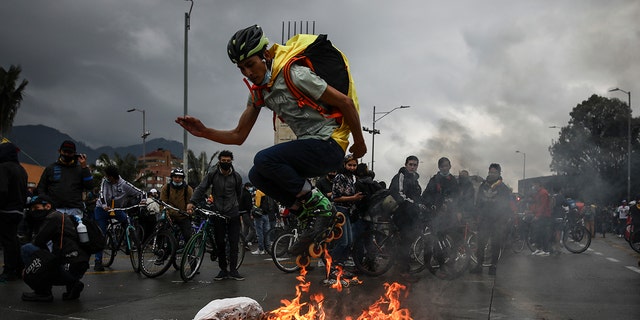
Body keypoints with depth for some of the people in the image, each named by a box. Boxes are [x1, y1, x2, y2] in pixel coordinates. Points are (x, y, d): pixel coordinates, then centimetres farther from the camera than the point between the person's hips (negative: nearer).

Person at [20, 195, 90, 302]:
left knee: (26, 249, -10)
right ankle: (72, 284, 11)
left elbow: (37, 243, -9)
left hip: (69, 268, -10)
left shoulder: (54, 218, -6)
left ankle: (43, 292, -5)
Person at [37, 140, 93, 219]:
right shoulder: (51, 168, 17)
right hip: (55, 209, 1)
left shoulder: (79, 169, 14)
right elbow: (41, 188, 19)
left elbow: (90, 186, 2)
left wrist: (84, 167, -3)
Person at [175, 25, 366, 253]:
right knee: (257, 176, -2)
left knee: (265, 160, -24)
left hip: (329, 145, -9)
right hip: (308, 146, 9)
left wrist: (360, 143, -5)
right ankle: (312, 216, 3)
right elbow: (238, 136, 11)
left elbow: (346, 102, -15)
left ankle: (320, 206, -10)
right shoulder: (259, 92, 8)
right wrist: (204, 132, -5)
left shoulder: (294, 75, -18)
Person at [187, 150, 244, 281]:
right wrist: (192, 202, -19)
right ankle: (223, 270, 14)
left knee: (234, 243, -3)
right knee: (220, 243, 5)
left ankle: (233, 270, 3)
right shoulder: (212, 174, 0)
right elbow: (201, 188, -5)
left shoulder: (236, 177, 4)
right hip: (218, 214, 0)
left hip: (233, 214, 0)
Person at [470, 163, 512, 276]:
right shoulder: (483, 186, 12)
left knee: (496, 244, 1)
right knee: (481, 242, -1)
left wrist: (503, 220, -7)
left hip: (497, 221, -3)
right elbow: (479, 203, 18)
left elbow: (506, 206, 1)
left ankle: (493, 266, 9)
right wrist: (479, 215, 9)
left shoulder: (504, 188, 2)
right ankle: (479, 265, 5)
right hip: (484, 220, 3)